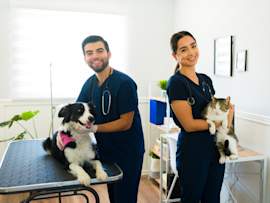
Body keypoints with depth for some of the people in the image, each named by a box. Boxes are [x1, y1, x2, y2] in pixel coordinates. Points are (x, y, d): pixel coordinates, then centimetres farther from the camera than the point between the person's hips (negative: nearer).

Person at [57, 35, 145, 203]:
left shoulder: (124, 83, -21)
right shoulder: (89, 83, 1)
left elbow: (125, 123, -20)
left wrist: (94, 128, -23)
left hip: (127, 153, -6)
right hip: (106, 151, 7)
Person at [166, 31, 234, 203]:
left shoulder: (206, 79, 8)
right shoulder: (176, 83, -14)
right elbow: (189, 124, -17)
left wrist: (228, 111, -6)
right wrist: (221, 122, -8)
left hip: (216, 147, 7)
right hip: (193, 150, -7)